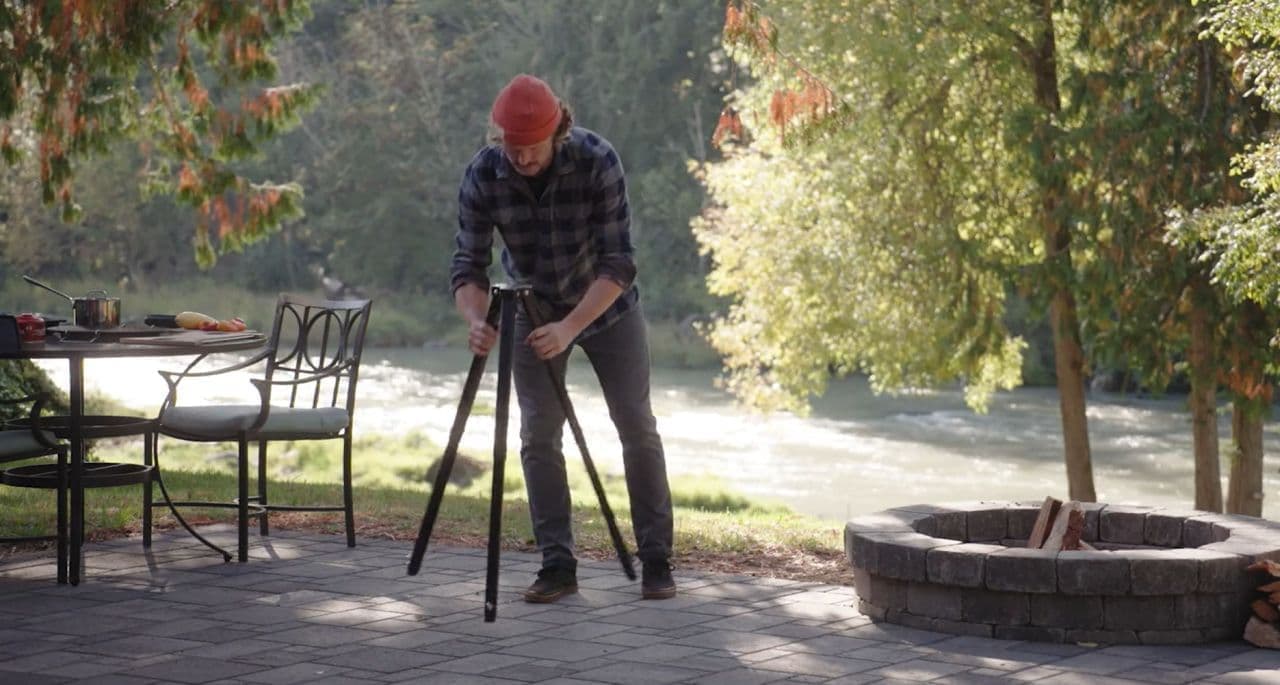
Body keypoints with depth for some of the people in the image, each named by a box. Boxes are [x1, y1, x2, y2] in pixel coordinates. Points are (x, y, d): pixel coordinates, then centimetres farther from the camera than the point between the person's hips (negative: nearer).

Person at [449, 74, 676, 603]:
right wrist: (476, 320, -41)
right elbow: (468, 263, -20)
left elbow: (618, 263, -30)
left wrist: (570, 328, -41)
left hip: (608, 305, -2)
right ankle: (557, 566, 1)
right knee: (538, 436, -5)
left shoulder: (597, 161, -29)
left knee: (638, 429, -1)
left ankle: (656, 561, 7)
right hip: (535, 311, 2)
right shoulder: (482, 176, -23)